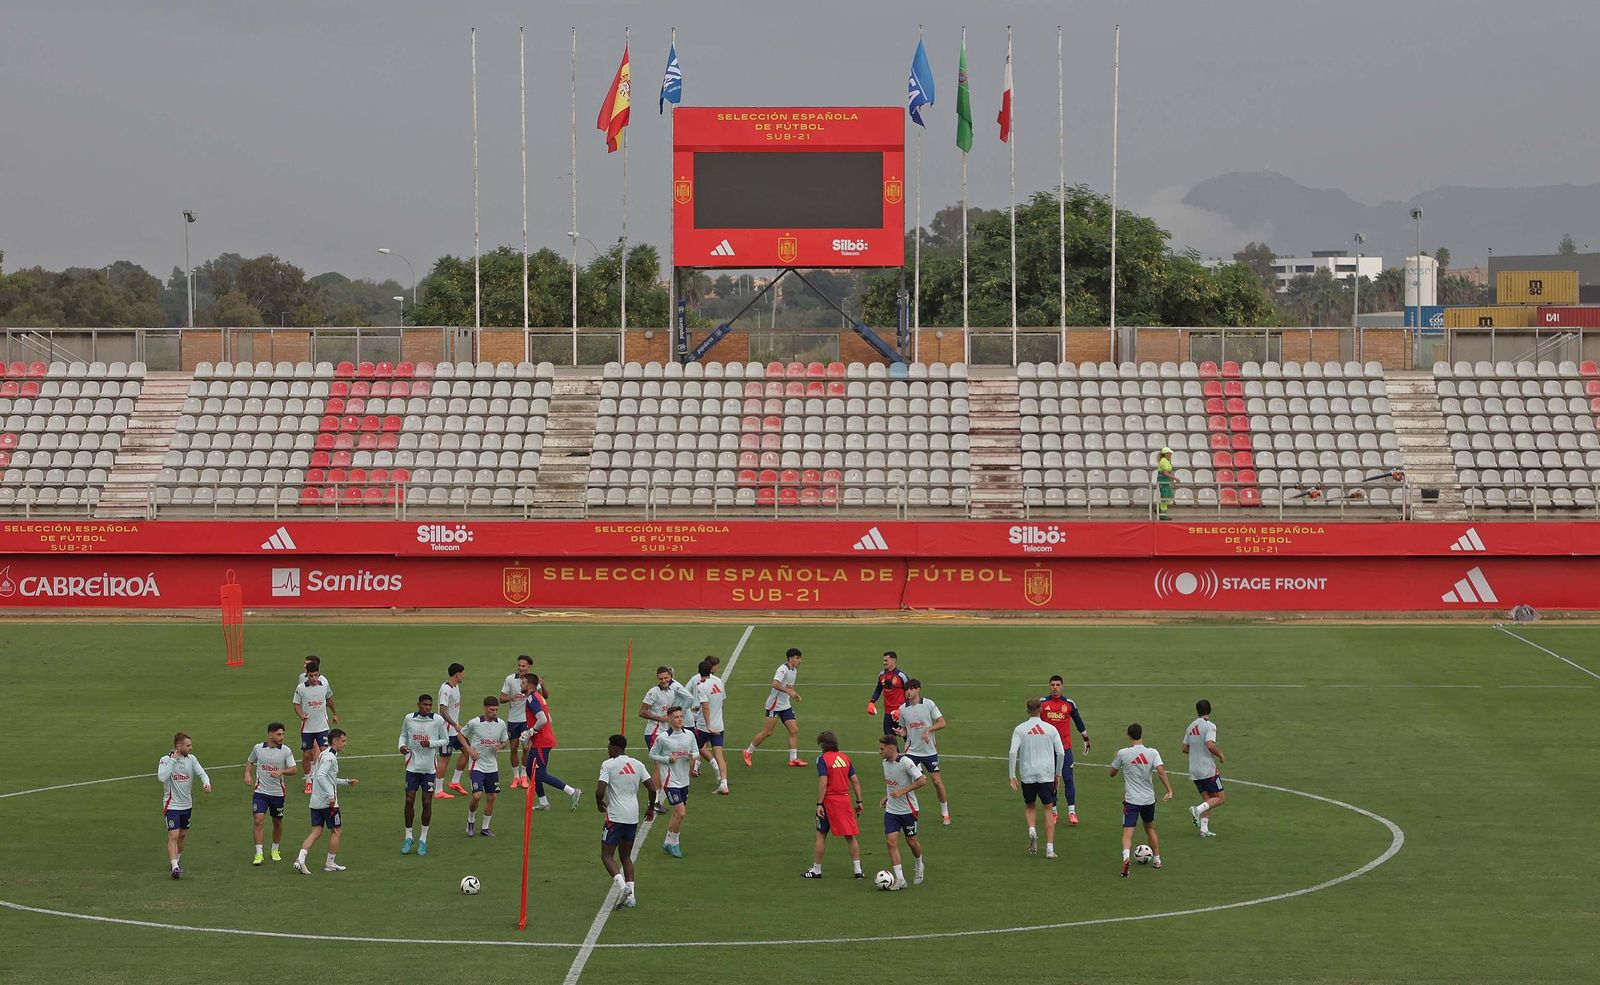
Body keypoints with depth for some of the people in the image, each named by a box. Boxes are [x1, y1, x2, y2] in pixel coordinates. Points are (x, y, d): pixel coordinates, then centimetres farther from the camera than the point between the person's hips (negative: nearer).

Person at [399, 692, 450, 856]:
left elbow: (445, 740, 2)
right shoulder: (409, 719, -2)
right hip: (412, 766, 1)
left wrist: (431, 743, -15)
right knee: (409, 801, -1)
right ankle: (408, 837, 13)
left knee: (427, 802, 1)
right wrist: (401, 746, -7)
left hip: (429, 767, -1)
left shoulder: (437, 720, -6)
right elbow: (403, 735, 14)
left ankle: (423, 840, 14)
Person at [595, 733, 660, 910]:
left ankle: (622, 886, -21)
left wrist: (600, 804, 6)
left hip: (615, 817, -6)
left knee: (607, 855, 1)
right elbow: (652, 789, 5)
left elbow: (600, 791, -15)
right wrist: (651, 809, 20)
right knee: (626, 856, 17)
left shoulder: (608, 765, -7)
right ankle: (631, 895, 8)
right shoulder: (638, 765, 9)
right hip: (633, 817, 6)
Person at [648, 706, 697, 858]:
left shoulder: (689, 735, 2)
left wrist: (692, 756, -9)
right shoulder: (663, 737, -12)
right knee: (680, 813, -13)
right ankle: (673, 843, 5)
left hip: (684, 780, 6)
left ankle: (668, 843, 25)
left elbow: (695, 752, 14)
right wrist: (668, 759, -15)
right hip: (670, 781, -6)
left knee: (678, 813, 12)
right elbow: (652, 754, -1)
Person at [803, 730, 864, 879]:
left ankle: (816, 870, 13)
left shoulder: (823, 759, -9)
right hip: (845, 800, 5)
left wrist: (819, 804, -15)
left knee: (821, 835, 7)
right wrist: (859, 802, 11)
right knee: (850, 836, 9)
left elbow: (823, 782, -17)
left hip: (829, 800, -5)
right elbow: (855, 781, 7)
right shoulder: (845, 758, 8)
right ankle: (858, 870, 7)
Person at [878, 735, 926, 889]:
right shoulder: (885, 762, 5)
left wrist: (902, 791, -24)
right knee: (891, 841, -8)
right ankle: (900, 879, -8)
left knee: (911, 841, 9)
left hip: (908, 810, -6)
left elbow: (922, 780, -21)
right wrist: (887, 797, 9)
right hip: (891, 810, 6)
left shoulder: (905, 762, -19)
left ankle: (919, 866, 39)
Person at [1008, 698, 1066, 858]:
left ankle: (1032, 830, -7)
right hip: (1046, 775, 0)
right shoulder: (1051, 729, 2)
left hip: (1027, 775, 0)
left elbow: (1012, 752, -9)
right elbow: (1061, 753, 0)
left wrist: (1012, 776, -5)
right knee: (1048, 809, 5)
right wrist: (1057, 773, 12)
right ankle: (1050, 848, -2)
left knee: (1029, 806, 21)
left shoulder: (1020, 729, 0)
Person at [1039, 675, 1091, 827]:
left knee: (1068, 779, -6)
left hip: (1065, 747, -1)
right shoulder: (1042, 702, 1)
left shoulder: (1069, 703, 3)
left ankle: (1072, 811, -5)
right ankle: (1053, 811, 14)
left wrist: (1086, 739, 20)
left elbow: (1078, 721, 15)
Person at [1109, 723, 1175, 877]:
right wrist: (1169, 790, -16)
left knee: (1127, 832, -8)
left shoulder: (1122, 753, -7)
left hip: (1131, 800, -3)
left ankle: (1125, 857, -34)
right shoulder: (1152, 753, -5)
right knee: (1150, 829, 25)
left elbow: (1112, 773, 8)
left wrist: (1116, 758, 24)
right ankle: (1157, 860, 33)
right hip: (1149, 799, 3)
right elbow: (1161, 771, -18)